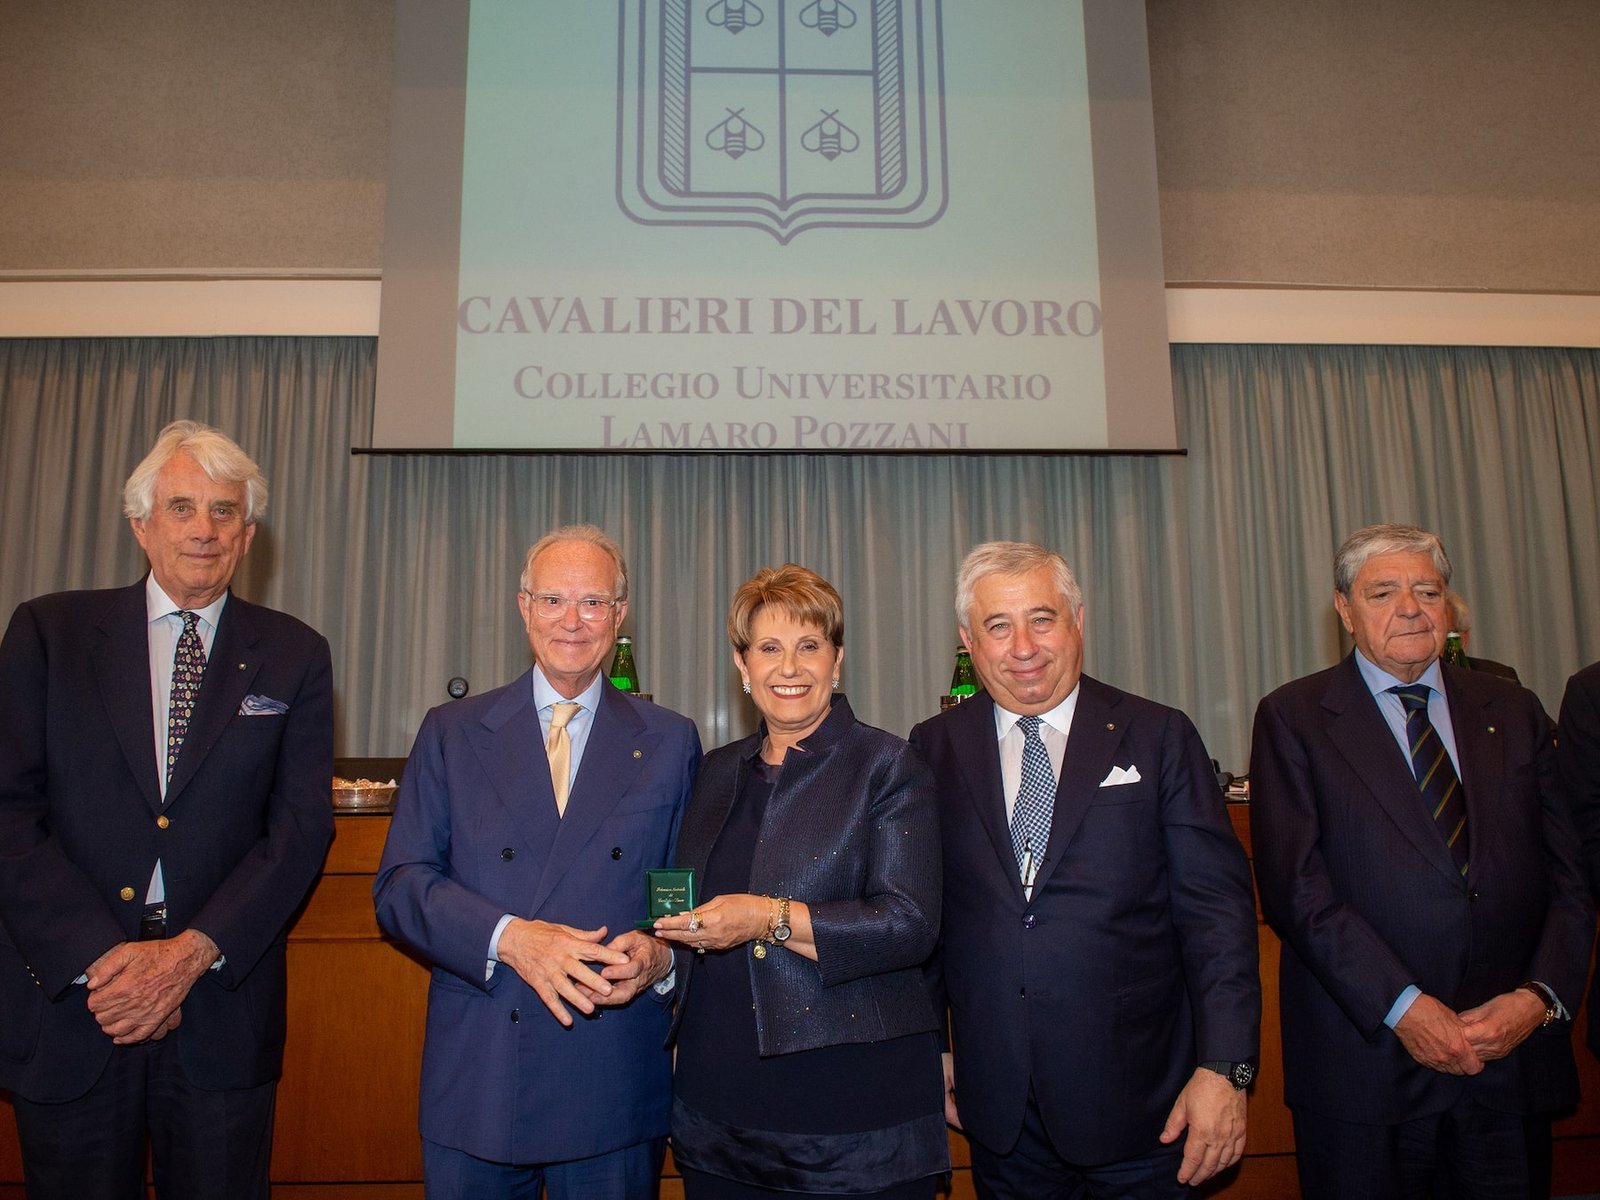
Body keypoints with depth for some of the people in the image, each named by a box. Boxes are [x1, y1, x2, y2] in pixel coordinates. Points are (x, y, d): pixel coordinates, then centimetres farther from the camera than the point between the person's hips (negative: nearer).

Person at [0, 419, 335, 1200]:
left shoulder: (294, 656, 3)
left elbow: (302, 825, -2)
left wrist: (193, 952, -13)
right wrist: (100, 956, -12)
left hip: (222, 1011, 0)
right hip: (68, 1005, 0)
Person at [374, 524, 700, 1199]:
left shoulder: (671, 743, 4)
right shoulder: (452, 733, 4)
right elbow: (398, 887, -2)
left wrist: (661, 954, -16)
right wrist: (507, 937, -18)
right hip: (475, 1084, 0)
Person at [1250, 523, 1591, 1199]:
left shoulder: (1513, 713, 10)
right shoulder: (1293, 718, -2)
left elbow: (1568, 875, 7)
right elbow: (1295, 884, -10)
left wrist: (1541, 996, -7)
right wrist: (1401, 1005, -16)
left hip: (1512, 1055, 3)